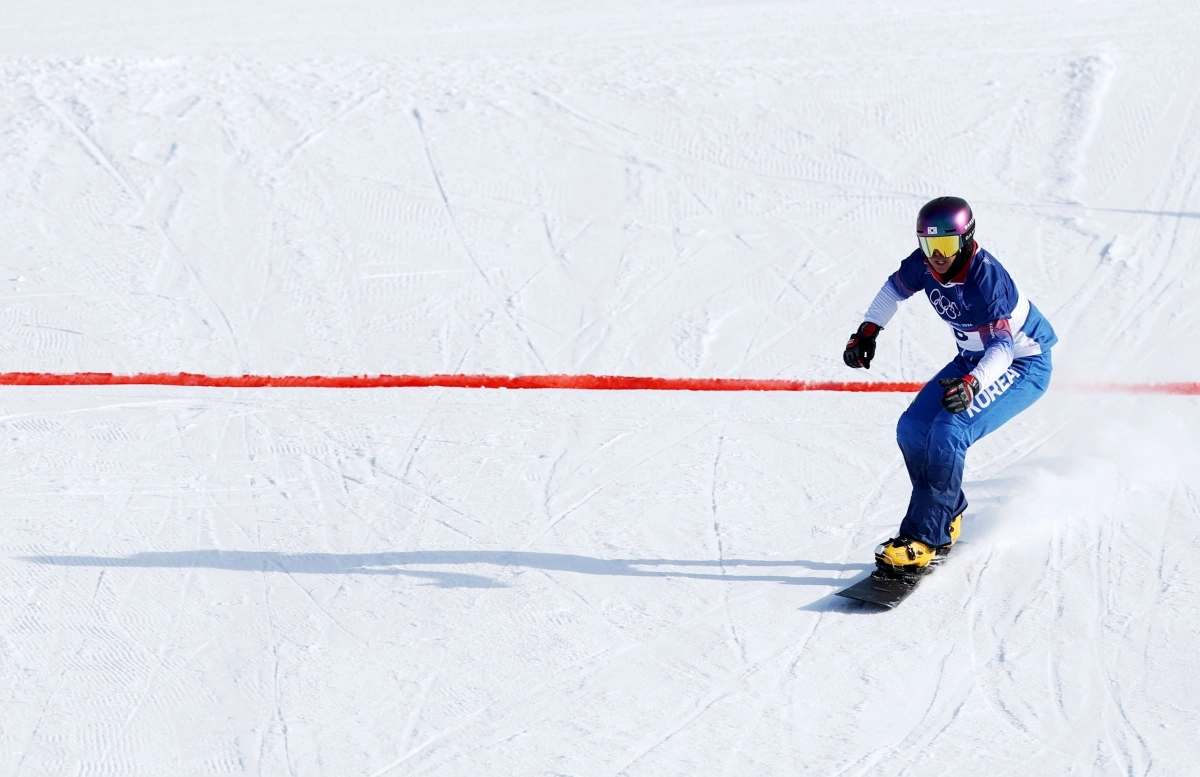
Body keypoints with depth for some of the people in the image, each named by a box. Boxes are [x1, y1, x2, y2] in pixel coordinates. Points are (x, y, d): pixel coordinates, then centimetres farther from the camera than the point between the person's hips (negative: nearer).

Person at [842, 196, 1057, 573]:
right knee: (912, 429, -2)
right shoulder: (924, 264, -12)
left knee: (948, 432, -27)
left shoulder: (986, 279, -33)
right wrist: (868, 329, 3)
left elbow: (1002, 347, -38)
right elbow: (895, 288, 11)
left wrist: (973, 384, -54)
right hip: (975, 360, 8)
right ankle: (947, 518, 16)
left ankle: (924, 541, -23)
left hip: (1023, 366, -8)